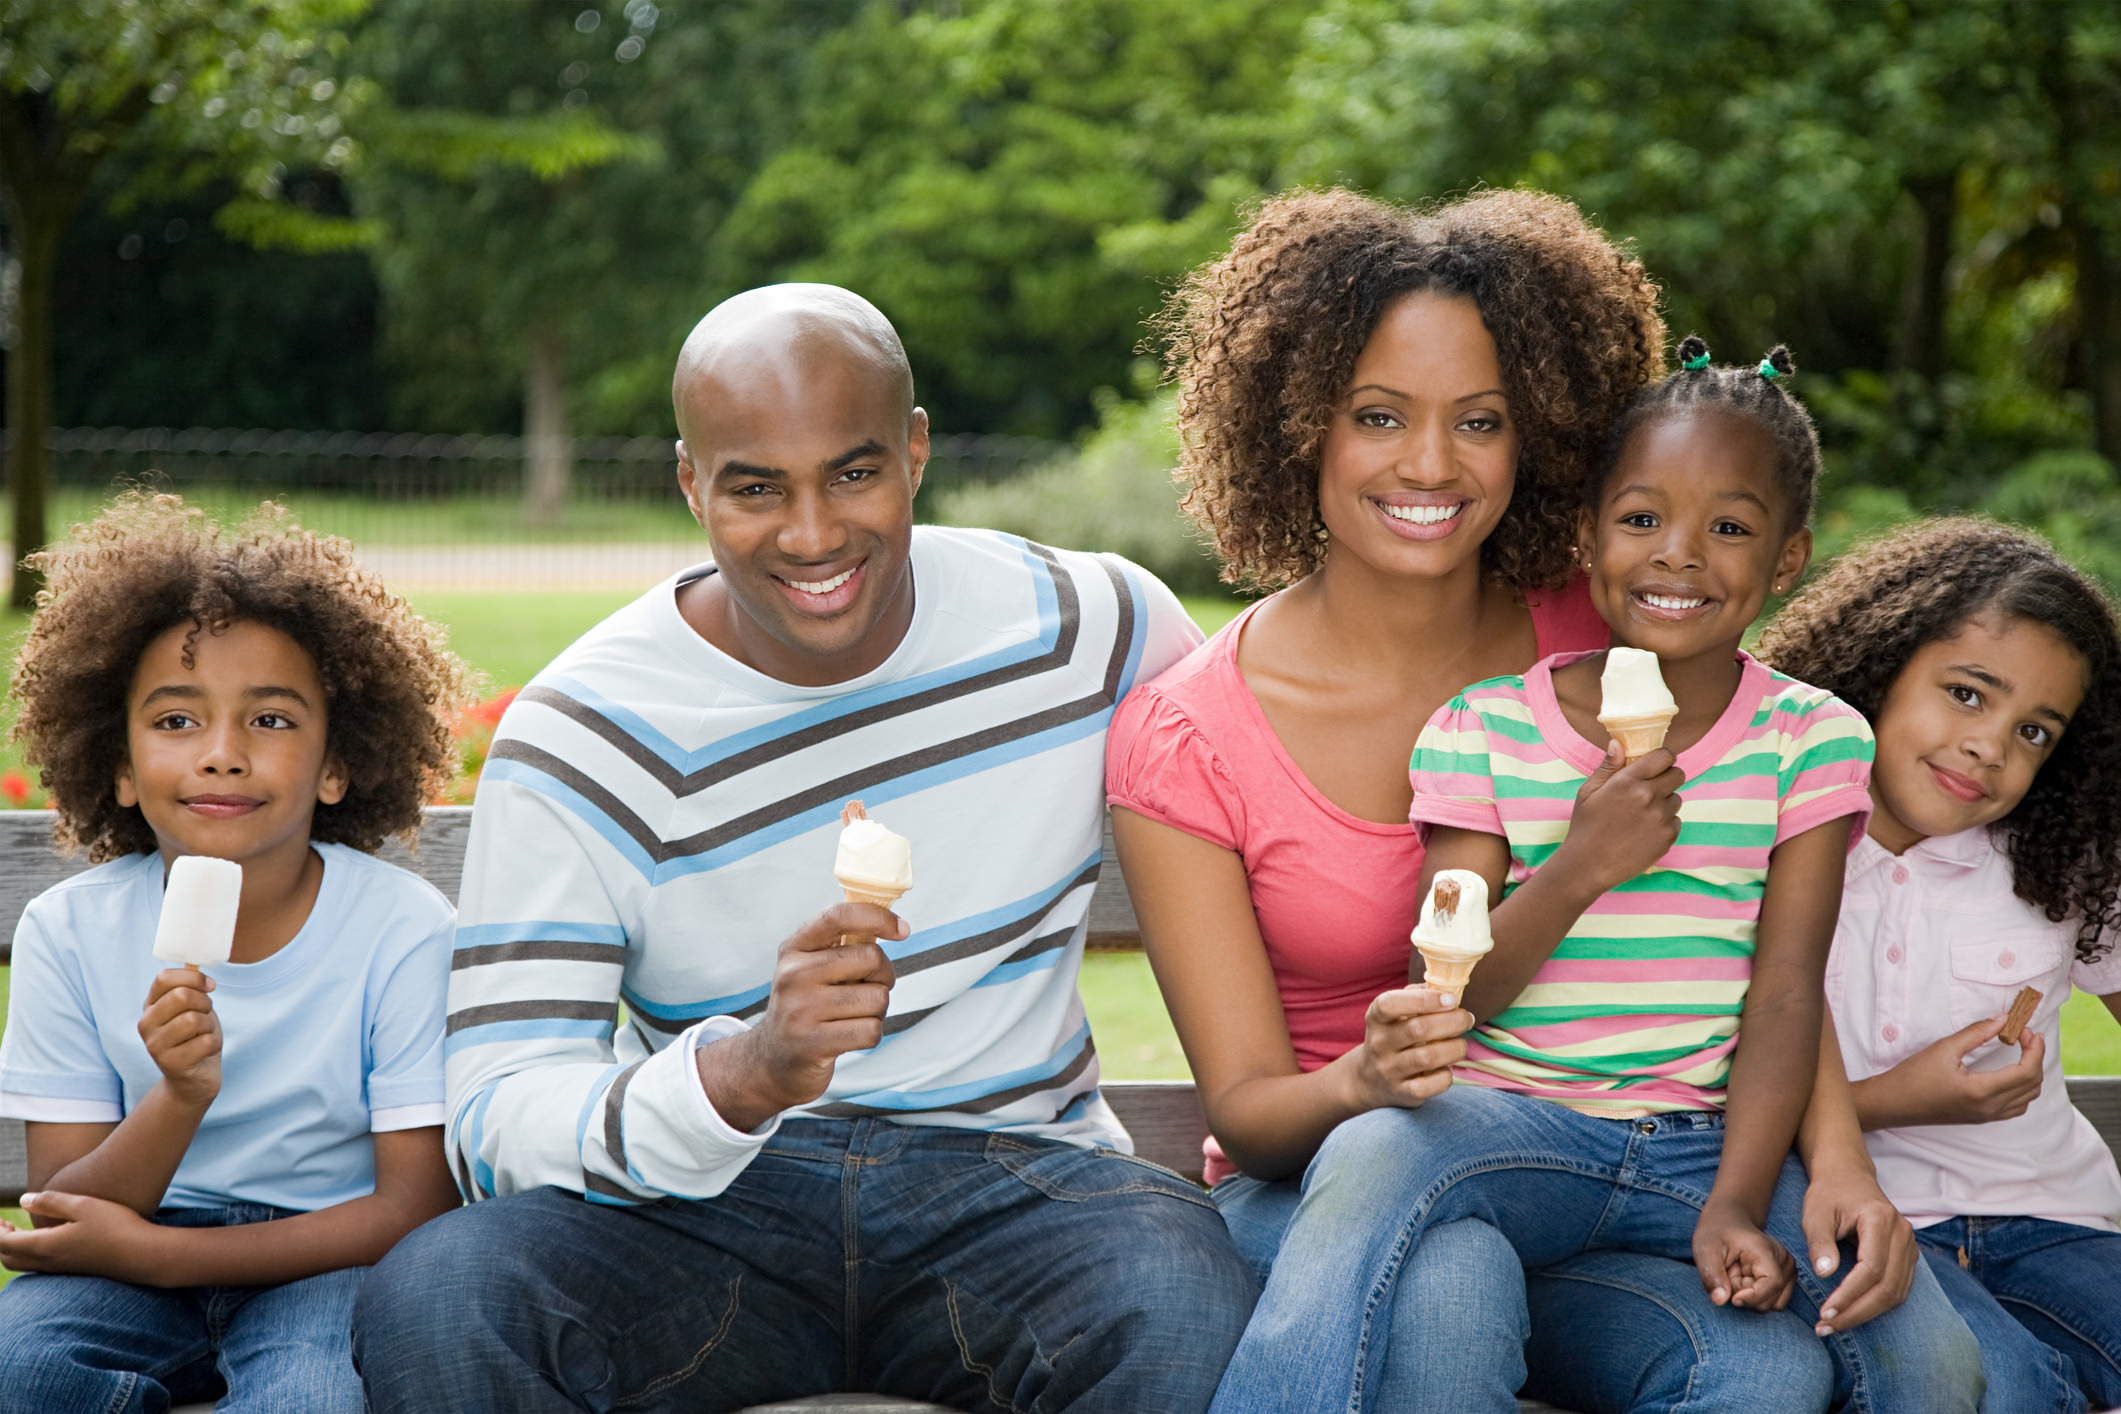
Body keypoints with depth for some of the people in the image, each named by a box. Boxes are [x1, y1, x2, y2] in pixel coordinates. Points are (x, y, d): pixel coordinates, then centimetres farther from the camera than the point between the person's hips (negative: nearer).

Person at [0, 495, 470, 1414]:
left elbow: (418, 1208, -12)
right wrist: (178, 1100, -27)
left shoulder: (404, 931, -11)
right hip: (131, 1274, 3)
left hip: (324, 1259, -3)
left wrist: (157, 1251, -19)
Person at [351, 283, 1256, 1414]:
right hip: (707, 1203, -1)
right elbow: (495, 1126, -17)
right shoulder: (576, 742, -9)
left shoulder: (1094, 630, 0)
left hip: (1011, 1175, 1)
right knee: (426, 1305, -31)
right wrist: (744, 1074, -36)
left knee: (1189, 1311, -34)